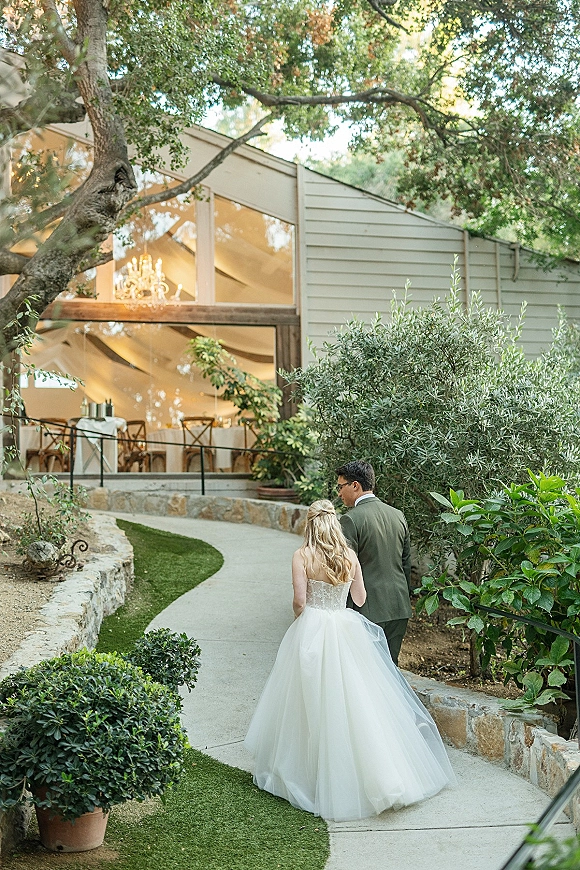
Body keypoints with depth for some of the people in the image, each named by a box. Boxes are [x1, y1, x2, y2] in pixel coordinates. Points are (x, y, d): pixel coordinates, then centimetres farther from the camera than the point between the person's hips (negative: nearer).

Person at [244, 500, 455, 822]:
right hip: (346, 633, 3)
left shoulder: (303, 556, -9)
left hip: (312, 632, -3)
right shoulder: (350, 556, 1)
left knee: (315, 702, 6)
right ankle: (381, 775, 9)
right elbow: (361, 598, 10)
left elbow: (299, 602, -11)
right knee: (356, 700, 7)